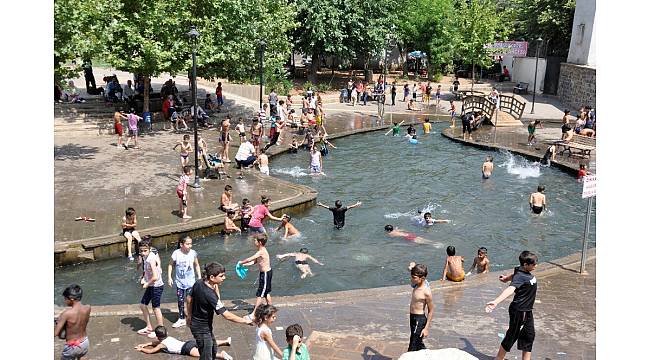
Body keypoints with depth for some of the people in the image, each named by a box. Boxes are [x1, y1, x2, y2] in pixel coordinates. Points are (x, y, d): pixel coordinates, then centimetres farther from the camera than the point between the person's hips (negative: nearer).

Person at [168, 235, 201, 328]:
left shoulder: (193, 253, -9)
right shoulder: (176, 253, -12)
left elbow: (197, 265, 5)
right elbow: (171, 265, 1)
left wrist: (199, 277, 3)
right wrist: (169, 277, -4)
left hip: (190, 281, -1)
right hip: (179, 281, 1)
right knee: (180, 301, 10)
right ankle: (181, 319, 24)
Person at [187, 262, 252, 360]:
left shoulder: (198, 284, -10)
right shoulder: (210, 294, -33)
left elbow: (189, 299, 7)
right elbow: (227, 315, -31)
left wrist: (189, 316, 22)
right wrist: (245, 321, -21)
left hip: (195, 322, 8)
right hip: (202, 329, -8)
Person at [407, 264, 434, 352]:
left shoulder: (426, 292, -23)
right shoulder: (416, 285, -1)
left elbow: (431, 311, -16)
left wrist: (426, 328, -15)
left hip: (419, 320, -9)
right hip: (412, 317, 9)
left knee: (413, 347, -2)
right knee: (418, 344, 22)